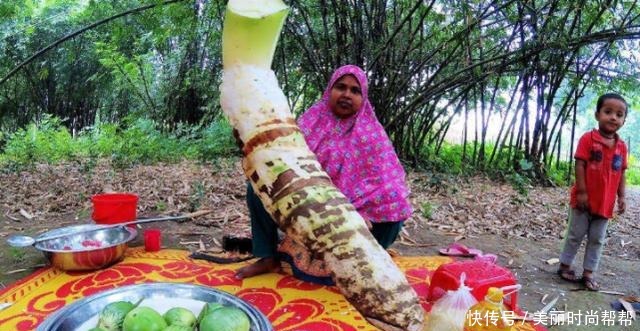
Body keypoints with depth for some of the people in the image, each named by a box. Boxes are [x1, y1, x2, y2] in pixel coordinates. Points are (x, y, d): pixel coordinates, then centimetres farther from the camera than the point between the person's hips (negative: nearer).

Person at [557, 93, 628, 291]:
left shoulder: (622, 147, 5)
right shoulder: (588, 139, -11)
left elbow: (621, 173, 10)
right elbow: (580, 165, -13)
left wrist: (621, 197, 4)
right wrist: (581, 191, -17)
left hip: (606, 202, 5)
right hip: (585, 199, -5)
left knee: (597, 239, 11)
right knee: (575, 235, 6)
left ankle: (588, 273, 21)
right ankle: (565, 266, 20)